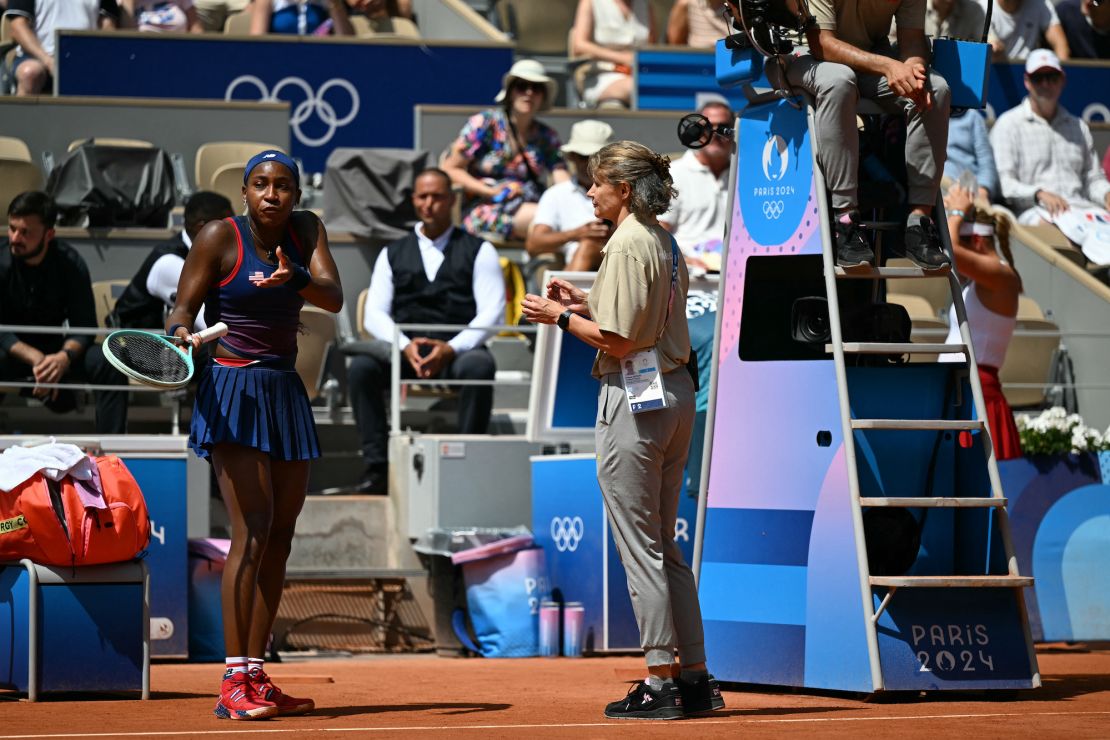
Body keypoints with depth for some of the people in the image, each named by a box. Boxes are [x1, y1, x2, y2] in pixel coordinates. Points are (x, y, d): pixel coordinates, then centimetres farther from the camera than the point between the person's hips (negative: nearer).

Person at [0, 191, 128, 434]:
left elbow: (83, 327, -12)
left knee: (108, 365, -25)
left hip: (56, 349, 2)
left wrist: (65, 356, -35)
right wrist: (35, 359, -34)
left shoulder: (71, 264, -8)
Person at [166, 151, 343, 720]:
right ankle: (233, 682, -19)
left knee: (279, 537, 6)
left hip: (286, 392, 6)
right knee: (252, 530, -17)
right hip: (233, 391, -6)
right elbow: (181, 309, -4)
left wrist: (295, 279, -27)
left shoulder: (306, 231, 7)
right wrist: (183, 331, -27)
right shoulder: (220, 237, -6)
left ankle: (256, 678, 10)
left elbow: (333, 299, -7)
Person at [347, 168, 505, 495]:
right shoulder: (393, 254, 20)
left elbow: (492, 312, 0)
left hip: (458, 349, -2)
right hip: (405, 349, 2)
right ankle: (377, 467, -30)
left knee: (479, 366, -38)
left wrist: (451, 349, -17)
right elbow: (374, 314, 9)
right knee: (360, 367, -29)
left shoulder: (478, 251, 12)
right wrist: (405, 346, -12)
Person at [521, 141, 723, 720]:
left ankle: (659, 682, -3)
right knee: (663, 545, 14)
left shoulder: (628, 244, -15)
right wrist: (585, 304, 16)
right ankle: (695, 677, 15)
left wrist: (562, 318, -6)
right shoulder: (665, 242, 14)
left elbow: (618, 341, -19)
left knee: (638, 546, -4)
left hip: (634, 399, -10)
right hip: (675, 390, 10)